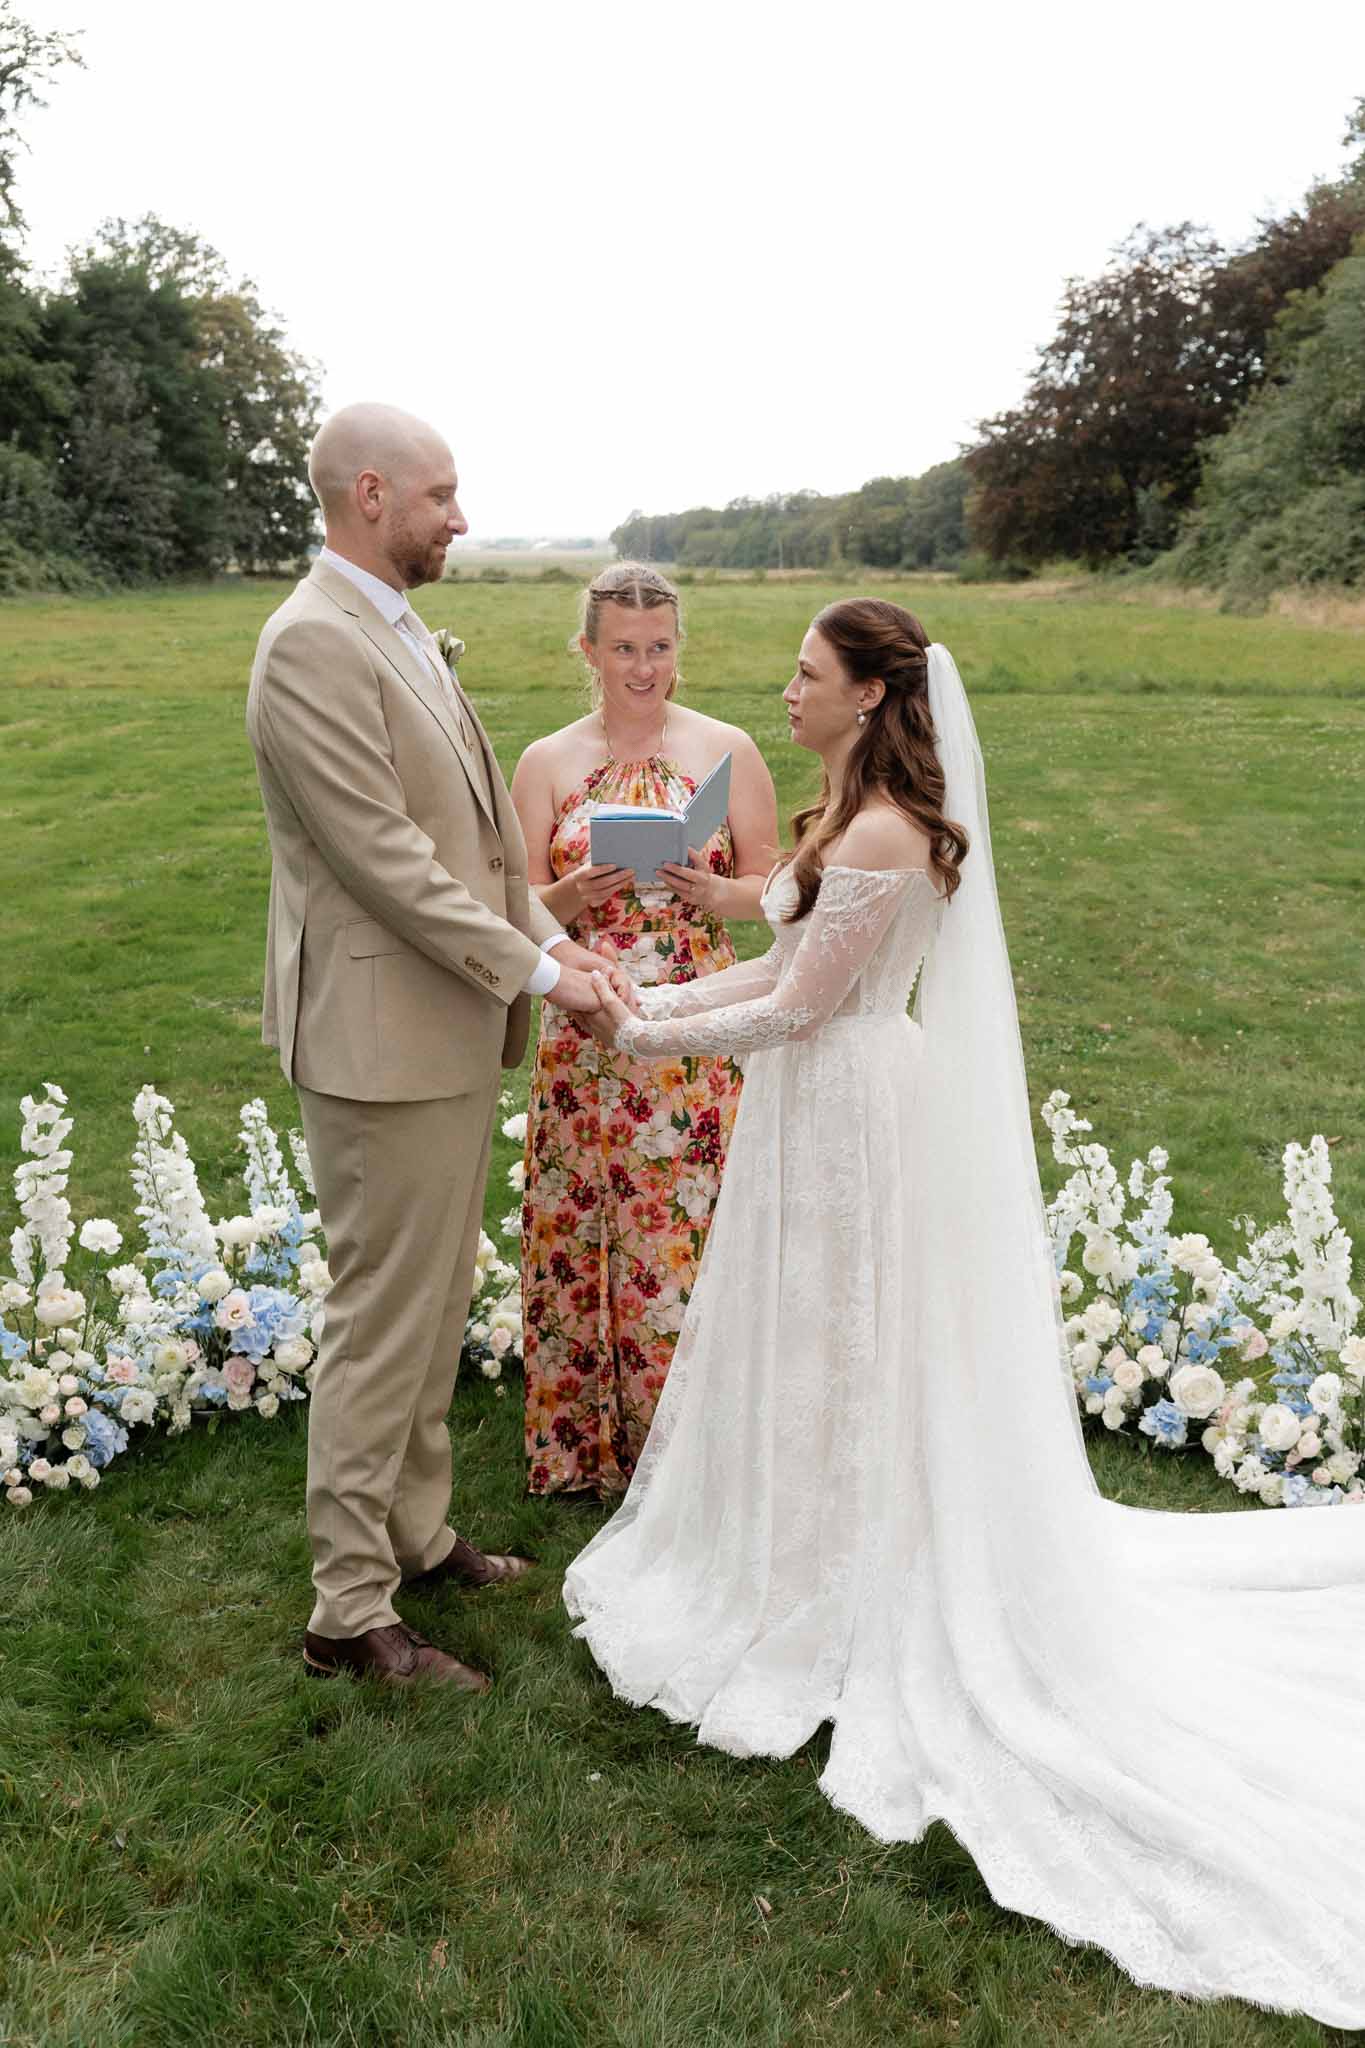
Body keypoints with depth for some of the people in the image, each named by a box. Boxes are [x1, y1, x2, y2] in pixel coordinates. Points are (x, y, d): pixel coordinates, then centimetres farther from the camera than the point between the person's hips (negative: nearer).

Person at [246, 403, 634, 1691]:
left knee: (433, 1307, 19)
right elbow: (384, 857, -21)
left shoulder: (400, 631, 14)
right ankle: (349, 1613, 16)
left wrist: (544, 935, 5)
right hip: (384, 1038, -10)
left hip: (452, 1028, 10)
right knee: (381, 1321, 0)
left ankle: (414, 1535, 36)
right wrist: (531, 971, -16)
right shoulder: (313, 643, -17)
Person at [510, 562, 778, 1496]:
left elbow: (777, 888, 6)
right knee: (581, 1235, 5)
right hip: (587, 1036, 2)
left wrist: (718, 893, -15)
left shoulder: (727, 749, 3)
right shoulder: (547, 763, 6)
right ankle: (585, 1442, 22)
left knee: (692, 1238, -1)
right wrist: (575, 893, -14)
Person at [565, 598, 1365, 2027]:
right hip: (825, 1106, 10)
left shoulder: (877, 838, -23)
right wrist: (647, 1002, 6)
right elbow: (787, 965, 10)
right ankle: (802, 1565, 40)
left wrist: (644, 1035, -11)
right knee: (800, 1344, 21)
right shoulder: (862, 815, 8)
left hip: (845, 1117, -10)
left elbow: (797, 1010, -20)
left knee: (829, 1351, 5)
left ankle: (824, 1603, 25)